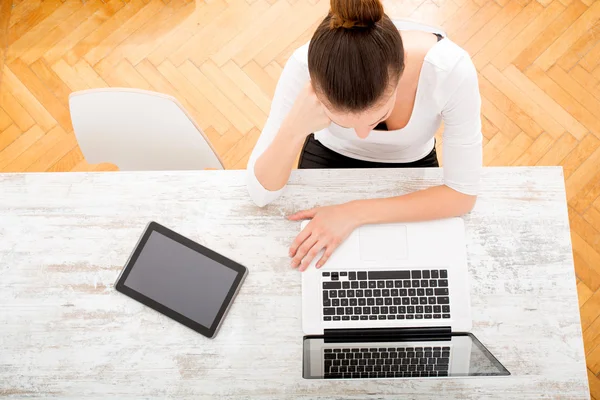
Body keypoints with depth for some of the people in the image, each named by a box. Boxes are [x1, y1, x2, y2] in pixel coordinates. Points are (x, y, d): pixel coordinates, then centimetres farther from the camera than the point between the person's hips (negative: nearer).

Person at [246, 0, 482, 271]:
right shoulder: (305, 67, -34)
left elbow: (463, 194, -26)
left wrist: (356, 213, -34)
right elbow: (261, 194, -27)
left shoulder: (451, 69, -36)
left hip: (411, 165, 0)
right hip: (329, 158, 0)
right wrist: (295, 128, -46)